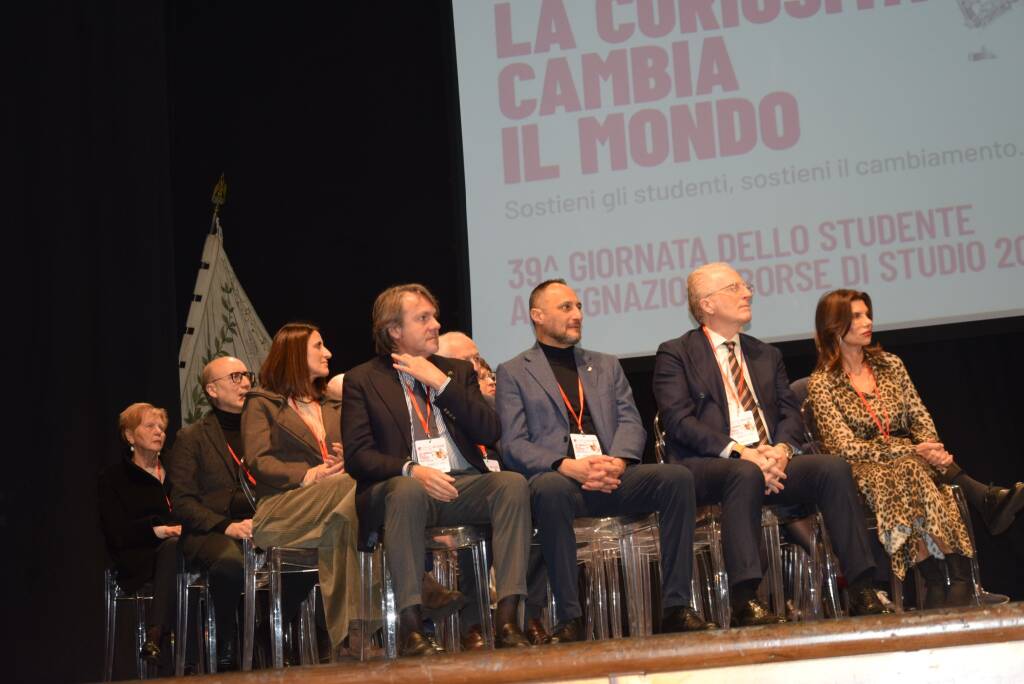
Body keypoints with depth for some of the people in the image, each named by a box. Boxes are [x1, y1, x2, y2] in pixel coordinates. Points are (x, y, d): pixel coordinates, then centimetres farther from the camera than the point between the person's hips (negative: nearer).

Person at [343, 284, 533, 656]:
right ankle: (411, 626, -38)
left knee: (512, 483, -27)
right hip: (403, 486, -3)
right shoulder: (362, 380, 8)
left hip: (463, 485, 3)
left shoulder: (457, 371, 19)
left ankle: (506, 619, -32)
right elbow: (358, 455, -4)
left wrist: (442, 383, -4)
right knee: (407, 490, -38)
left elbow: (489, 432, 5)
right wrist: (412, 470, -22)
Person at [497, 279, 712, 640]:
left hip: (612, 476, 4)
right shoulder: (513, 373, 13)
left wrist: (617, 462, -11)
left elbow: (631, 423, 13)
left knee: (677, 477, -24)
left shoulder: (607, 366, 26)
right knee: (549, 489, -39)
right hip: (558, 477, -3)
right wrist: (568, 466, -17)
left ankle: (676, 607, -23)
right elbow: (514, 445, 1)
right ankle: (570, 618, -33)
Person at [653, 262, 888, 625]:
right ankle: (744, 601, -41)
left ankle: (862, 591, -24)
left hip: (770, 461, 5)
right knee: (746, 474, -38)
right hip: (704, 466, -5)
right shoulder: (675, 354, 6)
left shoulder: (766, 355, 25)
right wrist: (738, 451, -19)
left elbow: (790, 413, 15)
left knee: (834, 467, -21)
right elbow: (678, 421, -8)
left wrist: (781, 449, -9)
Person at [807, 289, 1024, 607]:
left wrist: (932, 448, -14)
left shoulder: (890, 364, 14)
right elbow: (847, 447, -11)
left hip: (911, 460, 4)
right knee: (912, 469, -37)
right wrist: (912, 450, -20)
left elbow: (920, 419, 10)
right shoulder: (822, 384, -2)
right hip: (865, 472, -4)